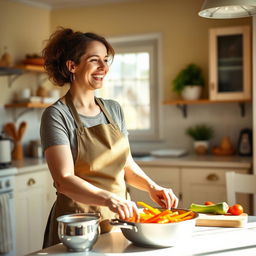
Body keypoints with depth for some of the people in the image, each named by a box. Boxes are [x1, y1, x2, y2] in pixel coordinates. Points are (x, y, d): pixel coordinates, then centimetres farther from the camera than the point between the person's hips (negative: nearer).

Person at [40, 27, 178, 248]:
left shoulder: (114, 109, 7)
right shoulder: (57, 115, -13)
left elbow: (127, 164, 12)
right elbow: (64, 180, -22)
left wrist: (152, 187, -7)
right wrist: (109, 199, -37)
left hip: (119, 221, 6)